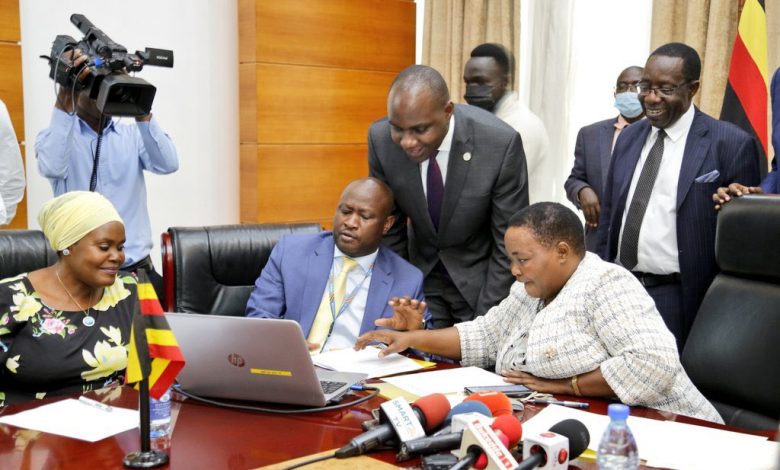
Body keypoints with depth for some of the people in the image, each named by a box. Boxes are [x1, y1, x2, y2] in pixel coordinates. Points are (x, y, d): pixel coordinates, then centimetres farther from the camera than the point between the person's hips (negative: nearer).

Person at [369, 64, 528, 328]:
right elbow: (390, 227, -4)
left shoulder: (501, 144, -26)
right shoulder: (381, 138, -17)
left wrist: (485, 320, -15)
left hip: (481, 277, -2)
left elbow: (509, 242, -17)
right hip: (422, 273, 2)